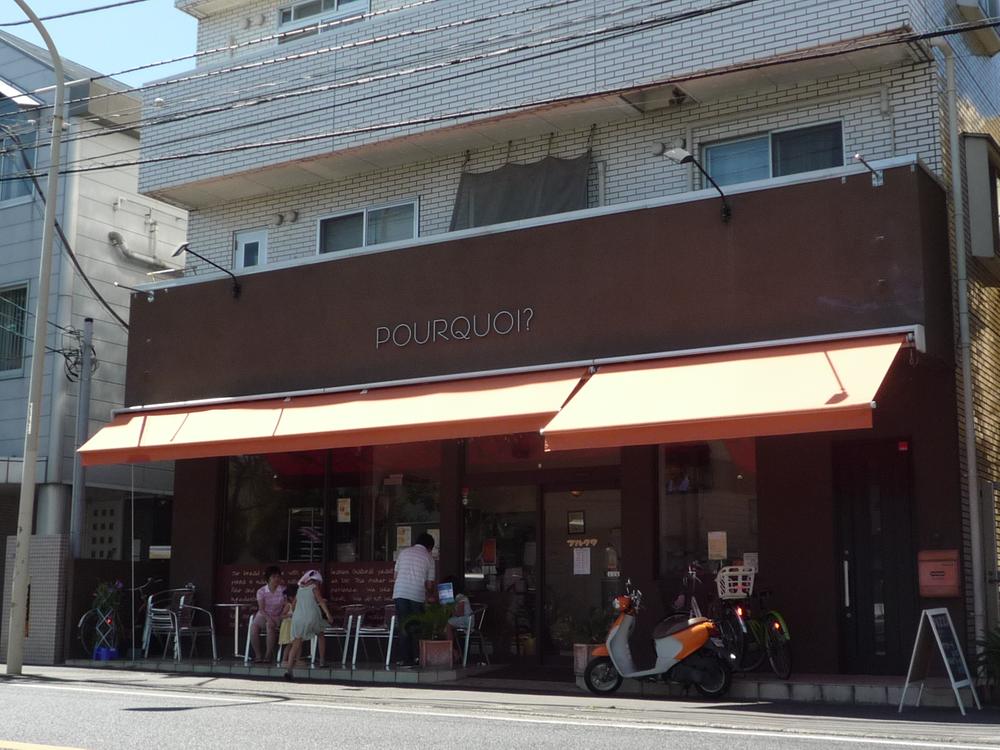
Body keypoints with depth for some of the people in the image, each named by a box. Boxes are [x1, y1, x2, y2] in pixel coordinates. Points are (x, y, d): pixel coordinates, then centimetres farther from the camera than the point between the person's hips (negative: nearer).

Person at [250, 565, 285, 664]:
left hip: (277, 617, -1)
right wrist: (268, 618, -24)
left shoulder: (283, 591, -2)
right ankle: (258, 655, -20)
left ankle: (269, 655, -25)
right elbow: (261, 609, -8)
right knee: (253, 626, -30)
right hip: (263, 615, 1)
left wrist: (282, 617, -21)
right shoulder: (261, 591, -1)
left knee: (270, 626, -35)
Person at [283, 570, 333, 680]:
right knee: (320, 634, 25)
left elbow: (294, 605, 26)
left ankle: (288, 668, -18)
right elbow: (320, 600, -6)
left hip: (298, 617, 3)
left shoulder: (299, 589, 20)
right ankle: (322, 660, 26)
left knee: (296, 643, 0)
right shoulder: (314, 587, 6)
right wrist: (327, 613, -11)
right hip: (312, 616, -3)